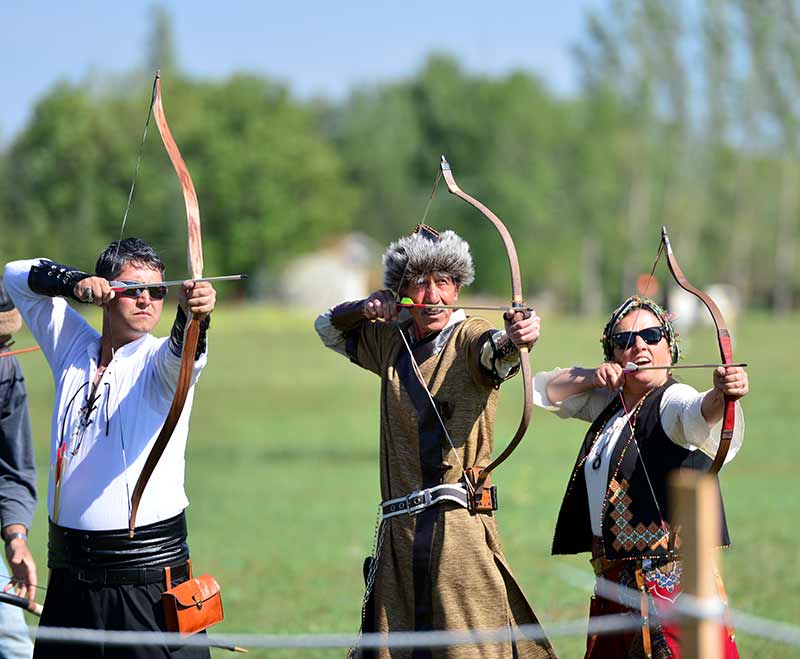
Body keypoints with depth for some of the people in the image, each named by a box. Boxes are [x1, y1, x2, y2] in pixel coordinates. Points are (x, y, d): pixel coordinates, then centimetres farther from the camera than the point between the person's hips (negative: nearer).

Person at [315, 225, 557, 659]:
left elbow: (492, 351, -26)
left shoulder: (469, 338, -4)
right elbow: (328, 328, 29)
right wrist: (365, 308, 7)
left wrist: (515, 339, -50)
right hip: (399, 525, 6)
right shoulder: (391, 341, 15)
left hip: (459, 523, -6)